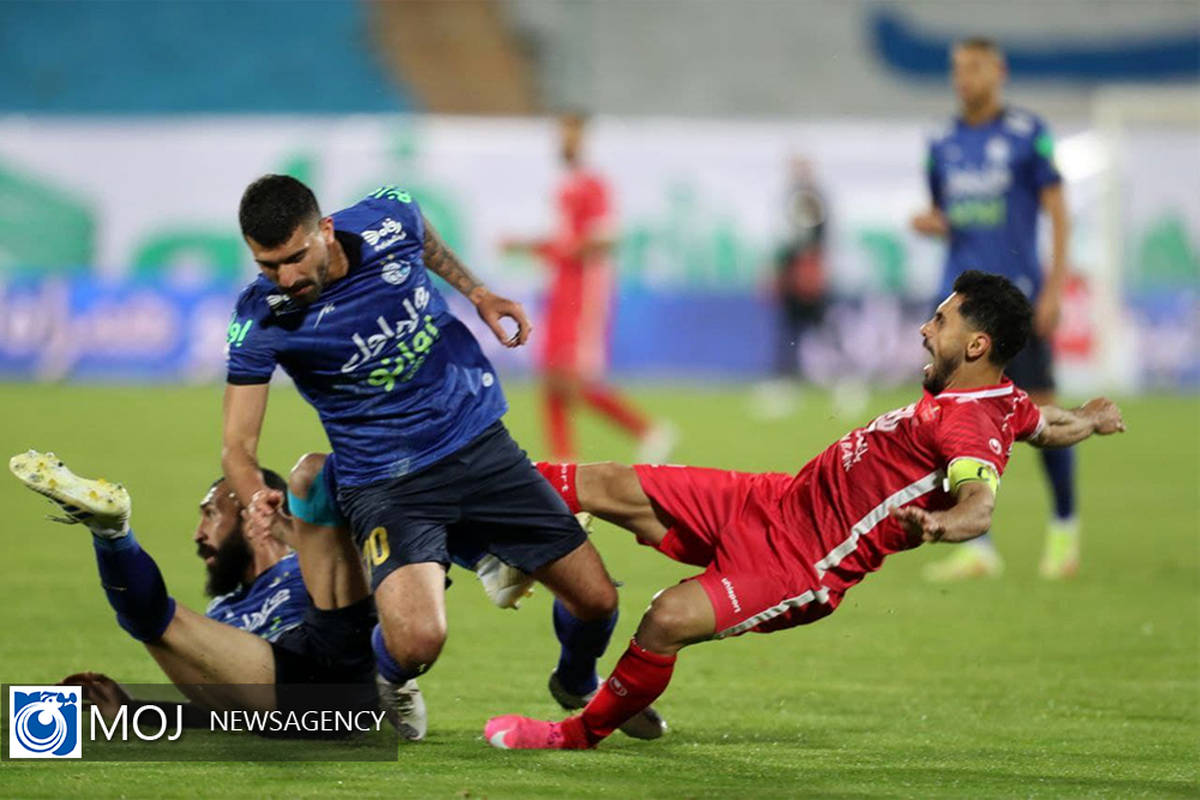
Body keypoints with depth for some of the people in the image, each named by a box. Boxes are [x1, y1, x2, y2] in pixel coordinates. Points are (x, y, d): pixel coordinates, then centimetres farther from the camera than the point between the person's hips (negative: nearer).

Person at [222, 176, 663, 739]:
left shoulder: (387, 219, -13)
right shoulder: (261, 320, -19)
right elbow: (237, 443, -17)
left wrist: (477, 294, 13)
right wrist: (257, 502, -36)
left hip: (481, 445, 3)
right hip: (385, 484, -3)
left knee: (596, 600, 3)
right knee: (417, 640, -28)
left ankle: (579, 686, 40)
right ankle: (392, 682, 11)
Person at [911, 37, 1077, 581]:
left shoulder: (1027, 135, -2)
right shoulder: (942, 144, 11)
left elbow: (1057, 212, -2)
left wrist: (1054, 287, -10)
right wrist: (929, 224, -4)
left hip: (1019, 296, -4)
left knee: (1039, 409, -2)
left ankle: (1064, 529, 18)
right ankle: (977, 548, -2)